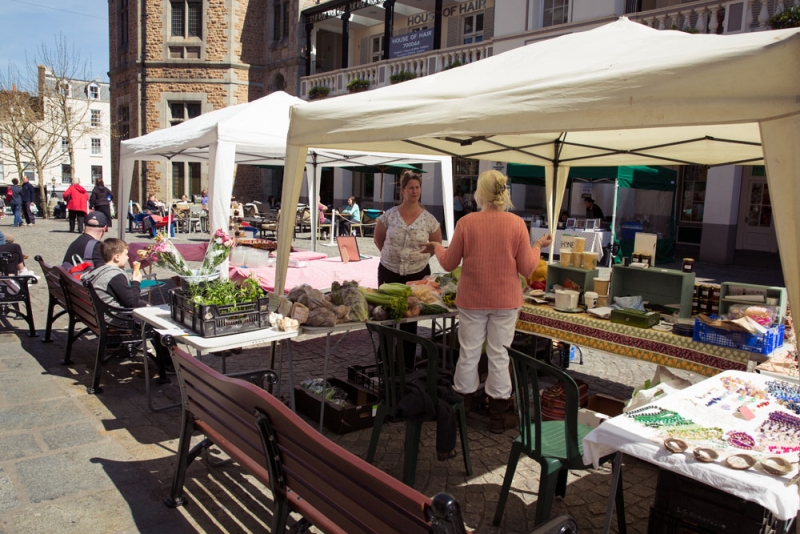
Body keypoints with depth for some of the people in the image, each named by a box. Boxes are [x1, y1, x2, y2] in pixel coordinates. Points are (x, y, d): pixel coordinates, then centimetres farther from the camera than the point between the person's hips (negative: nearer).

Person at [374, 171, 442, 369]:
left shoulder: (429, 219, -4)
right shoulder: (389, 215, -4)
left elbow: (437, 245, 9)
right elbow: (378, 239, 10)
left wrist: (421, 256, 2)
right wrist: (391, 255, 8)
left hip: (418, 274, 0)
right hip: (389, 272, 0)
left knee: (410, 320, 9)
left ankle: (408, 364, 21)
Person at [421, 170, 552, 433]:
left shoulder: (466, 223, -10)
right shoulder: (517, 224, -8)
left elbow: (449, 263, -2)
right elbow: (527, 268, -5)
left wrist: (437, 247, 18)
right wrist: (538, 246, 12)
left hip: (472, 299, 0)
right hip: (505, 301, 0)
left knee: (468, 353, 12)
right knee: (499, 355, 10)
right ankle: (497, 417, 20)